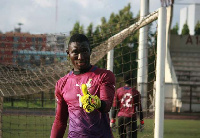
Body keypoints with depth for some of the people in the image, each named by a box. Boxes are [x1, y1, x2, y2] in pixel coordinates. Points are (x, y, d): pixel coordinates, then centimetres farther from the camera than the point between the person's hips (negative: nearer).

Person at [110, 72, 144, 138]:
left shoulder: (118, 91, 5)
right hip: (131, 117, -3)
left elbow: (114, 107, 4)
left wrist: (113, 120, 8)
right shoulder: (135, 92, 1)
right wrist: (141, 122, 9)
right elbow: (139, 108, 3)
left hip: (121, 117, 3)